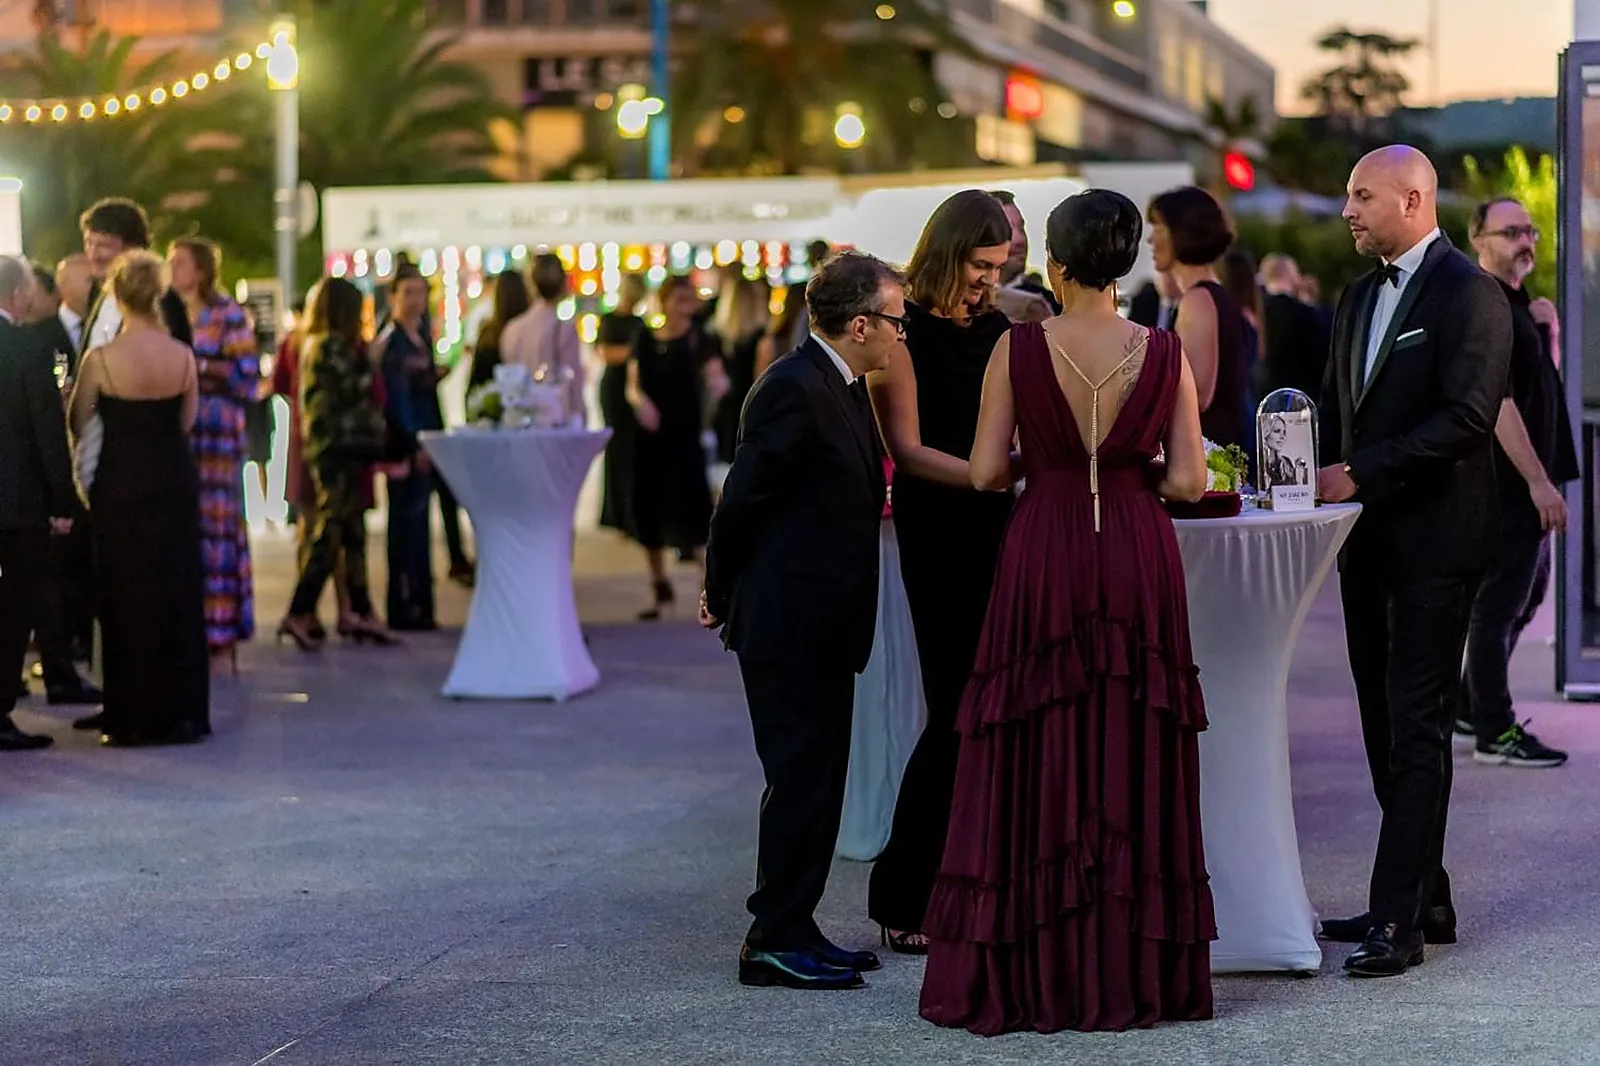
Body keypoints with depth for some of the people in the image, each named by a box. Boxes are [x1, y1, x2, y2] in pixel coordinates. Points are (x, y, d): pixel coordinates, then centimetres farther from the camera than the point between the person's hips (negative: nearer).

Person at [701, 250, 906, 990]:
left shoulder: (842, 388, 13)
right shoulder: (794, 389, -19)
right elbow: (743, 497, -15)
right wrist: (721, 595, -4)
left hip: (821, 622, 10)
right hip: (788, 622, -10)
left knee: (817, 777, 13)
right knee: (799, 777, -4)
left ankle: (793, 929, 21)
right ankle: (774, 941, 3)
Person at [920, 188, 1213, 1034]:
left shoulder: (1017, 349, -6)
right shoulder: (1164, 353, -2)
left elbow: (985, 471, -5)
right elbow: (1187, 480, -3)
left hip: (1043, 559, -1)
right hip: (1138, 562, 1)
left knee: (1037, 765, 5)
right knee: (1133, 767, 8)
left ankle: (1029, 973, 7)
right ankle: (1134, 973, 11)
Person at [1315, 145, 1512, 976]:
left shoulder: (1468, 295, -11)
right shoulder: (1358, 297, 17)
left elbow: (1466, 417, -19)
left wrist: (1361, 474, -20)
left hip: (1434, 542, -8)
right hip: (1370, 541, 8)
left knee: (1416, 729, -7)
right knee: (1387, 727, 11)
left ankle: (1398, 917, -6)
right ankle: (1424, 898, 19)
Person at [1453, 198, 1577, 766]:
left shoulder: (1516, 304, 15)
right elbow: (1497, 401, -23)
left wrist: (1549, 331, 7)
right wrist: (1539, 481, -24)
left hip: (1527, 481, 11)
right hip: (1510, 481, -11)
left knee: (1525, 596, 18)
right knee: (1501, 602, -4)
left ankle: (1472, 709, 27)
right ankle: (1494, 731, 3)